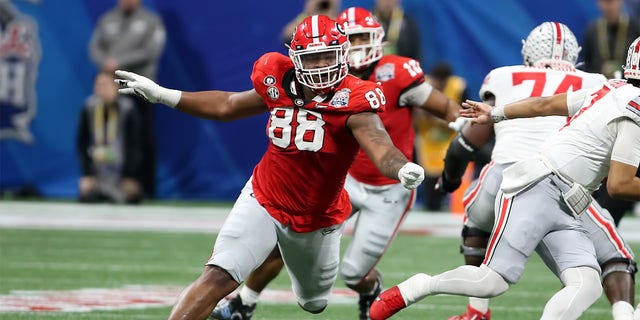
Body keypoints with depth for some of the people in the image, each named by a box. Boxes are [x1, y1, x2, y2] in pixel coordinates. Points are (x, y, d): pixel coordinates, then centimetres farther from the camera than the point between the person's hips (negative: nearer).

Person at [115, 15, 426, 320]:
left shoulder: (351, 101, -24)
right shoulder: (280, 84, -11)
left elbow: (381, 149, -40)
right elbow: (228, 106, 8)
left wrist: (404, 169, -64)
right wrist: (161, 95, 9)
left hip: (318, 221, -1)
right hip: (262, 202, 1)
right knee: (218, 277, -20)